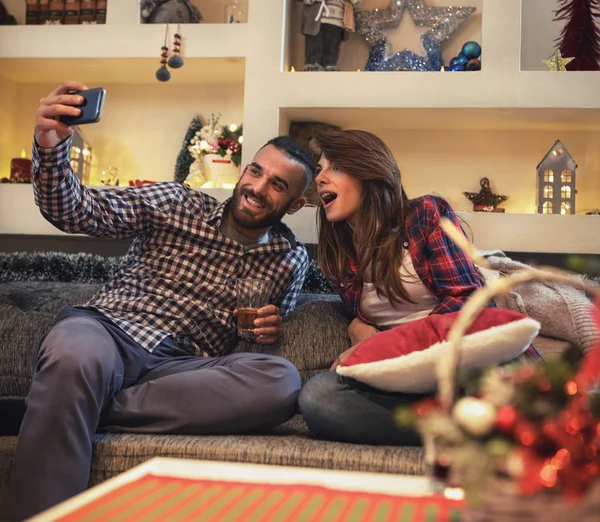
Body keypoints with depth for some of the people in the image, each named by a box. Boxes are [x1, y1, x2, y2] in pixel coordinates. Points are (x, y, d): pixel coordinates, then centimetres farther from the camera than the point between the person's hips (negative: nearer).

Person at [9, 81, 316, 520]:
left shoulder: (291, 261, 16)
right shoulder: (177, 204, 8)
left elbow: (267, 333, 27)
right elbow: (76, 212, -2)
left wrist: (270, 332, 1)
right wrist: (51, 148, -21)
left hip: (182, 367, 3)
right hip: (107, 331, -2)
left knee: (281, 381, -30)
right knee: (74, 355, -41)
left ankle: (96, 407, -28)